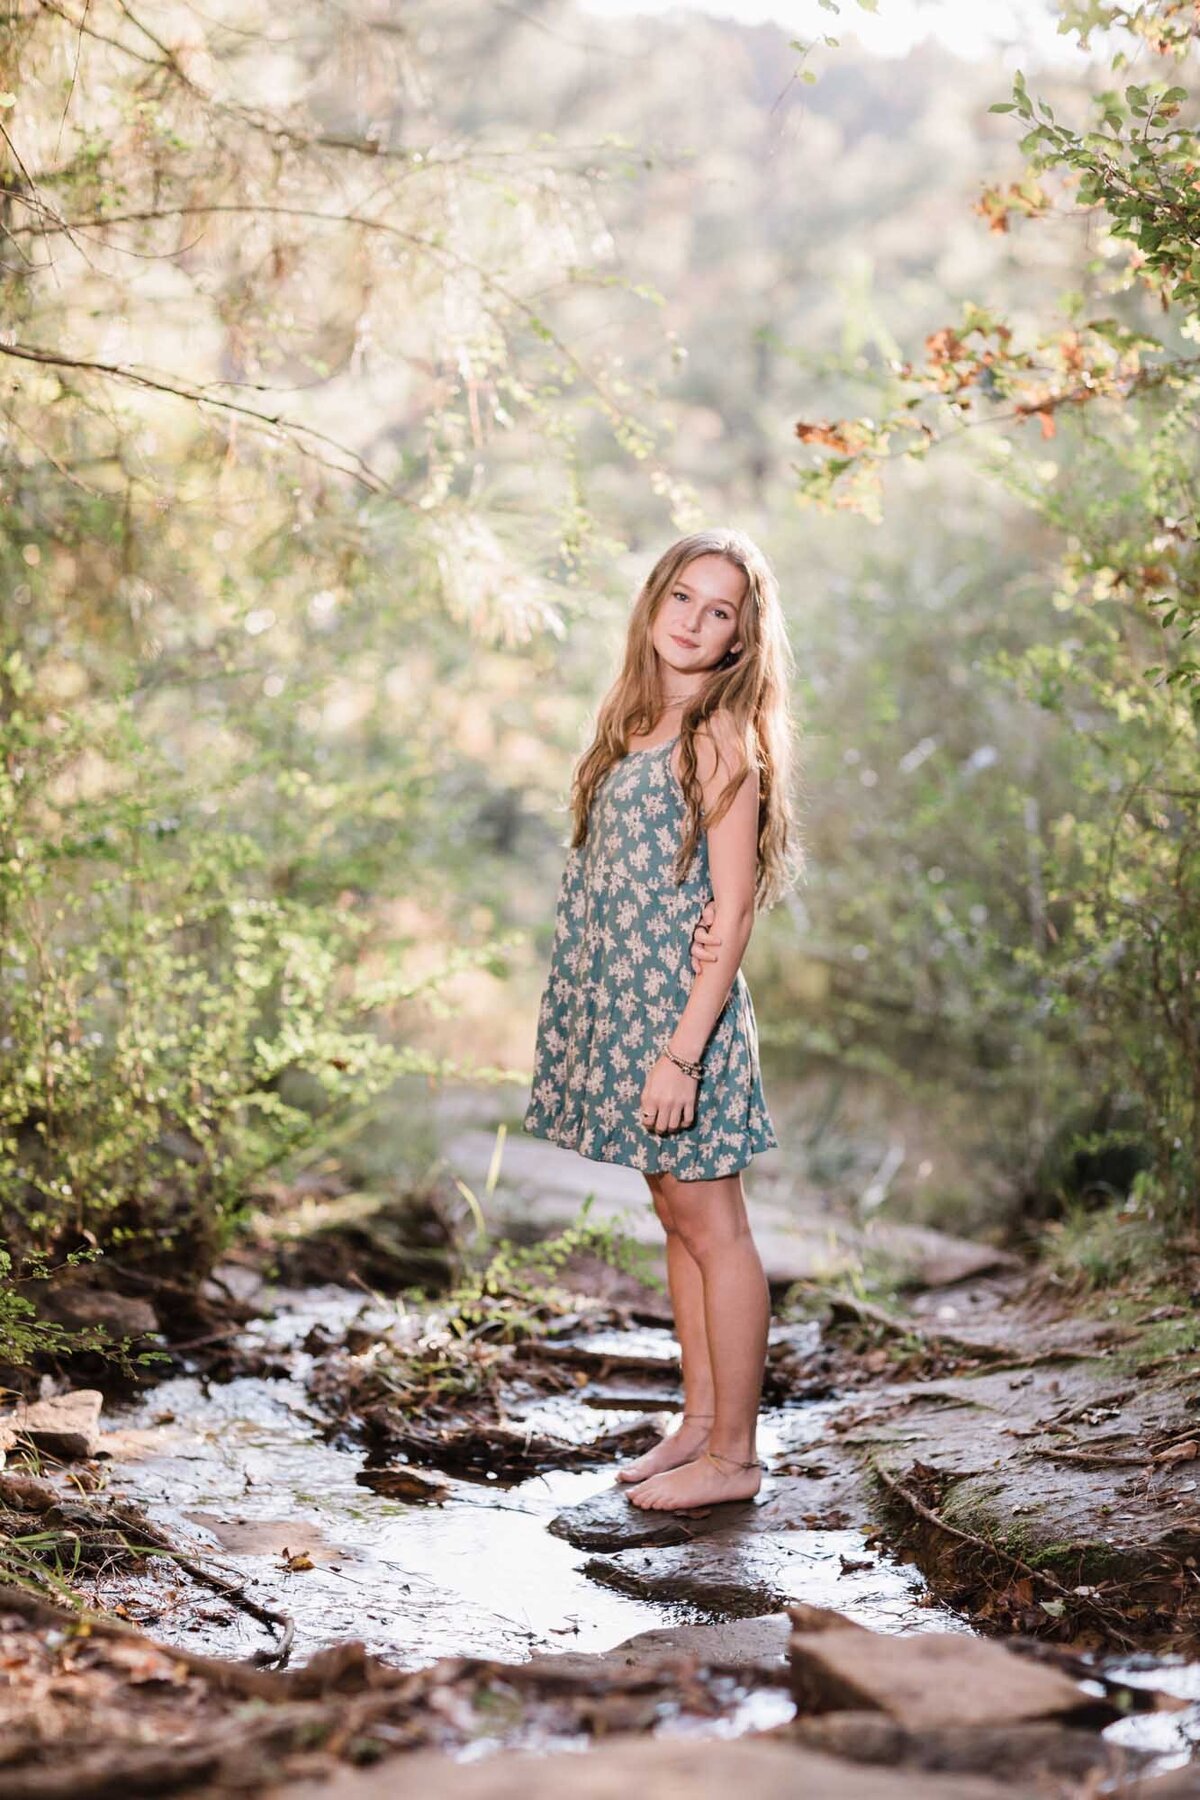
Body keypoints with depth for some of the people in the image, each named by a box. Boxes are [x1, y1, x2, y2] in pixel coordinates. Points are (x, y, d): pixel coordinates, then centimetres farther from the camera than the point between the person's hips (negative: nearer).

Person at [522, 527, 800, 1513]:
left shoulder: (721, 739, -13)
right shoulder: (637, 722, 11)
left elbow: (732, 911, -17)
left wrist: (682, 1051, -20)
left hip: (679, 1011, -8)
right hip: (619, 1002, 8)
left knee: (711, 1227, 0)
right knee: (676, 1220, 15)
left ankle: (733, 1455, 9)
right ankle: (700, 1424, 26)